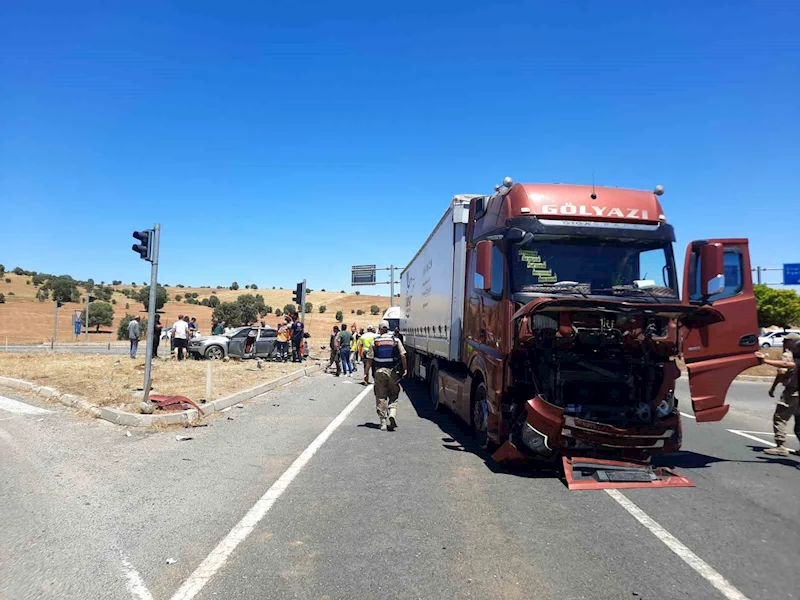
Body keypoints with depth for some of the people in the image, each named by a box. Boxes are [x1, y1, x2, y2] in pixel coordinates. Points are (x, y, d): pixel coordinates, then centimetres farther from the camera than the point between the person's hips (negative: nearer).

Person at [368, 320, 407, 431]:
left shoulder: (375, 342, 3)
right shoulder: (396, 340, 3)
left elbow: (370, 359, 1)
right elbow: (402, 356, -3)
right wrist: (404, 369, 5)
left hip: (379, 371, 0)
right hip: (393, 372, 0)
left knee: (381, 398, 6)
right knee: (393, 396, 10)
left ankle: (383, 423, 7)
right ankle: (392, 414, -14)